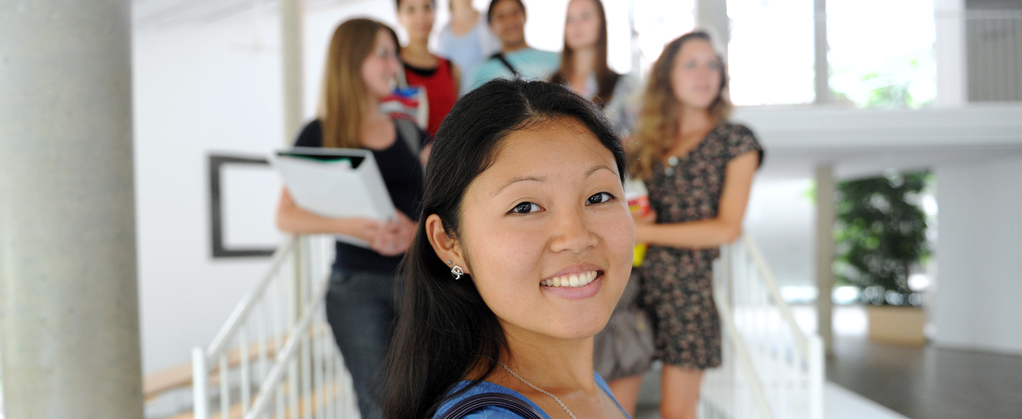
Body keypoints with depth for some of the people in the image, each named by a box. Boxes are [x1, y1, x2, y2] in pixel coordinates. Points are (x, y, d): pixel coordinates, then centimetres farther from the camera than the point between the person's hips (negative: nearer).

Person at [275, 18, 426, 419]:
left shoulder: (409, 131, 12)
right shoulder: (319, 136, 0)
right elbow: (285, 216, -3)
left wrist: (416, 230, -12)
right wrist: (347, 224, -20)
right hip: (356, 285, -3)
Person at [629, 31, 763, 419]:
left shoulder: (736, 141, 2)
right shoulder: (647, 142, 11)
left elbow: (727, 228, -6)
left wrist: (643, 233, -8)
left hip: (688, 285, -3)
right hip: (637, 279, 3)